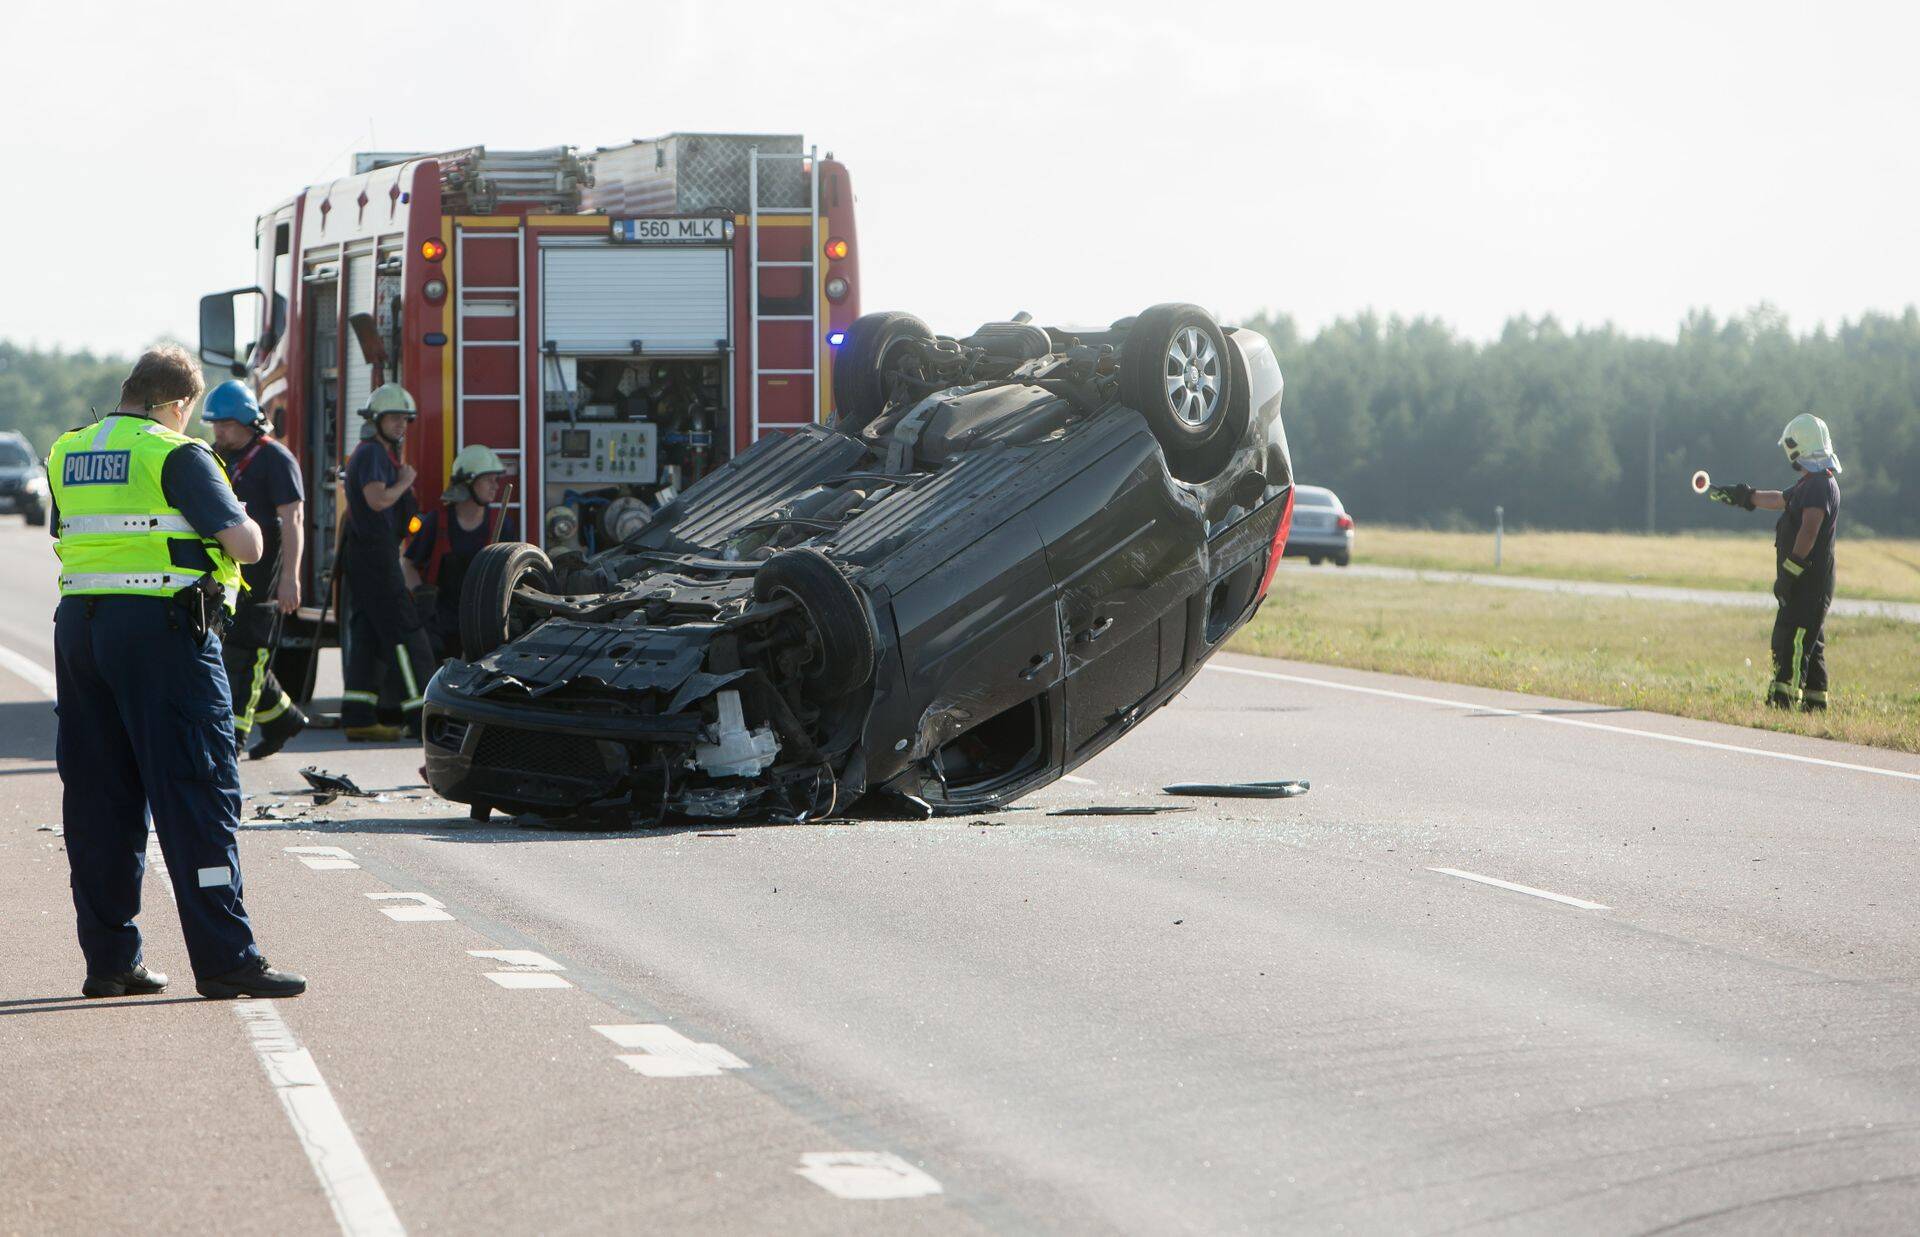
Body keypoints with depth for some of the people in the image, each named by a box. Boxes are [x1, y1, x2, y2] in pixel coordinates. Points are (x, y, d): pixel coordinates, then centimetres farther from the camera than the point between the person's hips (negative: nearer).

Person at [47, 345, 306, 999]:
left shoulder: (66, 454, 14)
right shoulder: (175, 455, -8)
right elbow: (244, 543, -11)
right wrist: (244, 528, 11)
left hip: (78, 625, 7)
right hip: (162, 628, -7)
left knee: (96, 797, 11)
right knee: (197, 795, -5)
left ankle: (109, 960, 13)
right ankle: (225, 959, -8)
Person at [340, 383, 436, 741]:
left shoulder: (380, 453, 22)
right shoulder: (372, 453, -12)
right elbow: (377, 499, -26)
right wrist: (404, 483, -11)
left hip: (364, 555, 11)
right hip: (375, 554, -11)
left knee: (367, 638, 8)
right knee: (406, 634, -11)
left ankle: (358, 719, 7)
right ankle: (423, 717, -12)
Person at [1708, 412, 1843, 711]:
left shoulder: (1821, 485, -16)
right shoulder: (1810, 482, 17)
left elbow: (1808, 532, -25)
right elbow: (1780, 499, 35)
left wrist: (1789, 573, -25)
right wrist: (1736, 495, 43)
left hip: (1808, 582, -10)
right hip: (1811, 583, 10)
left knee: (1791, 642, -13)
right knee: (1810, 644, 13)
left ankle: (1783, 700, -18)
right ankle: (1815, 702, 16)